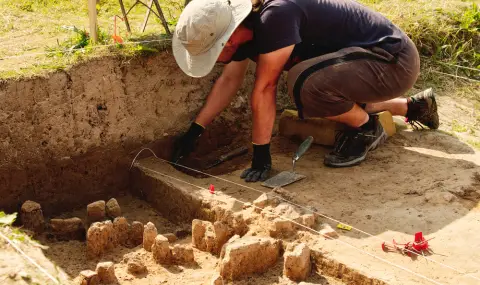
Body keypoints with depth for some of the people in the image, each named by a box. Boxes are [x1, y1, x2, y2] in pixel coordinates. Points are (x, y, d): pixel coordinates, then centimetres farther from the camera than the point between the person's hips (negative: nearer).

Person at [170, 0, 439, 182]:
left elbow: (264, 88, -26)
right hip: (370, 60, 10)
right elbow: (229, 80, 9)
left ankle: (367, 128, -4)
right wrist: (194, 131, 9)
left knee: (306, 83, -30)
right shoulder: (242, 24, -2)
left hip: (394, 60, -9)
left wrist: (261, 157, -20)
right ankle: (412, 106, 36)